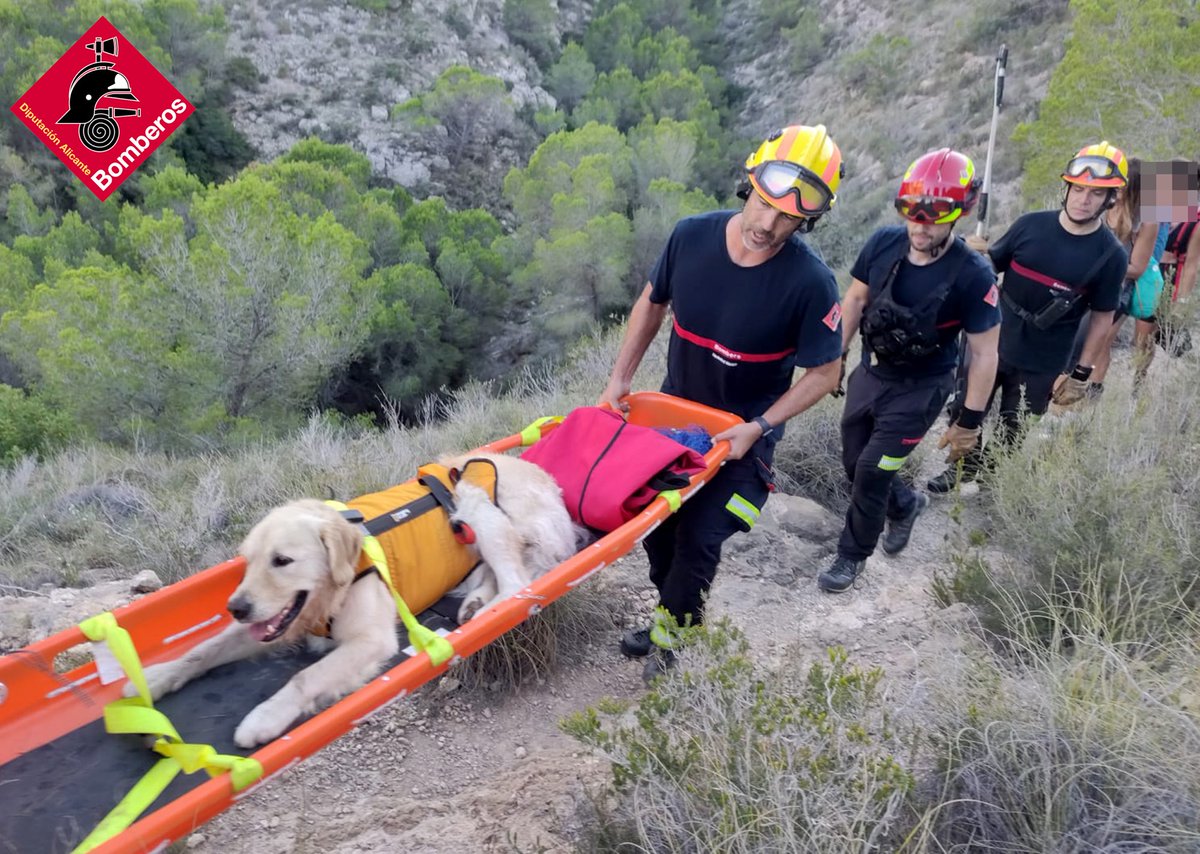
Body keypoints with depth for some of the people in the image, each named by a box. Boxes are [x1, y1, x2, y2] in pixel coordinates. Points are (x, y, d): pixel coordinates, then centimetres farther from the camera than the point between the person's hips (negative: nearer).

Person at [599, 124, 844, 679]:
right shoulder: (691, 236, -15)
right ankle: (674, 611, 38)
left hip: (742, 434, -4)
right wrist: (620, 378, -1)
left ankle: (665, 642, 19)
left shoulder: (810, 282, -25)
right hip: (673, 410, 5)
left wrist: (758, 428, -20)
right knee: (656, 523, 14)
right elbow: (653, 302, 3)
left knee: (698, 541, -4)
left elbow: (824, 373, -14)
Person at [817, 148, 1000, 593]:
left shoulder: (973, 275, -23)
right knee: (854, 464, 14)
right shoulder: (884, 242, -12)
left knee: (872, 471, -4)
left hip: (919, 389, -5)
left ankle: (853, 555, 20)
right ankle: (905, 504, 46)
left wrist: (969, 421, -11)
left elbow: (984, 355, -15)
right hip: (870, 372, 5)